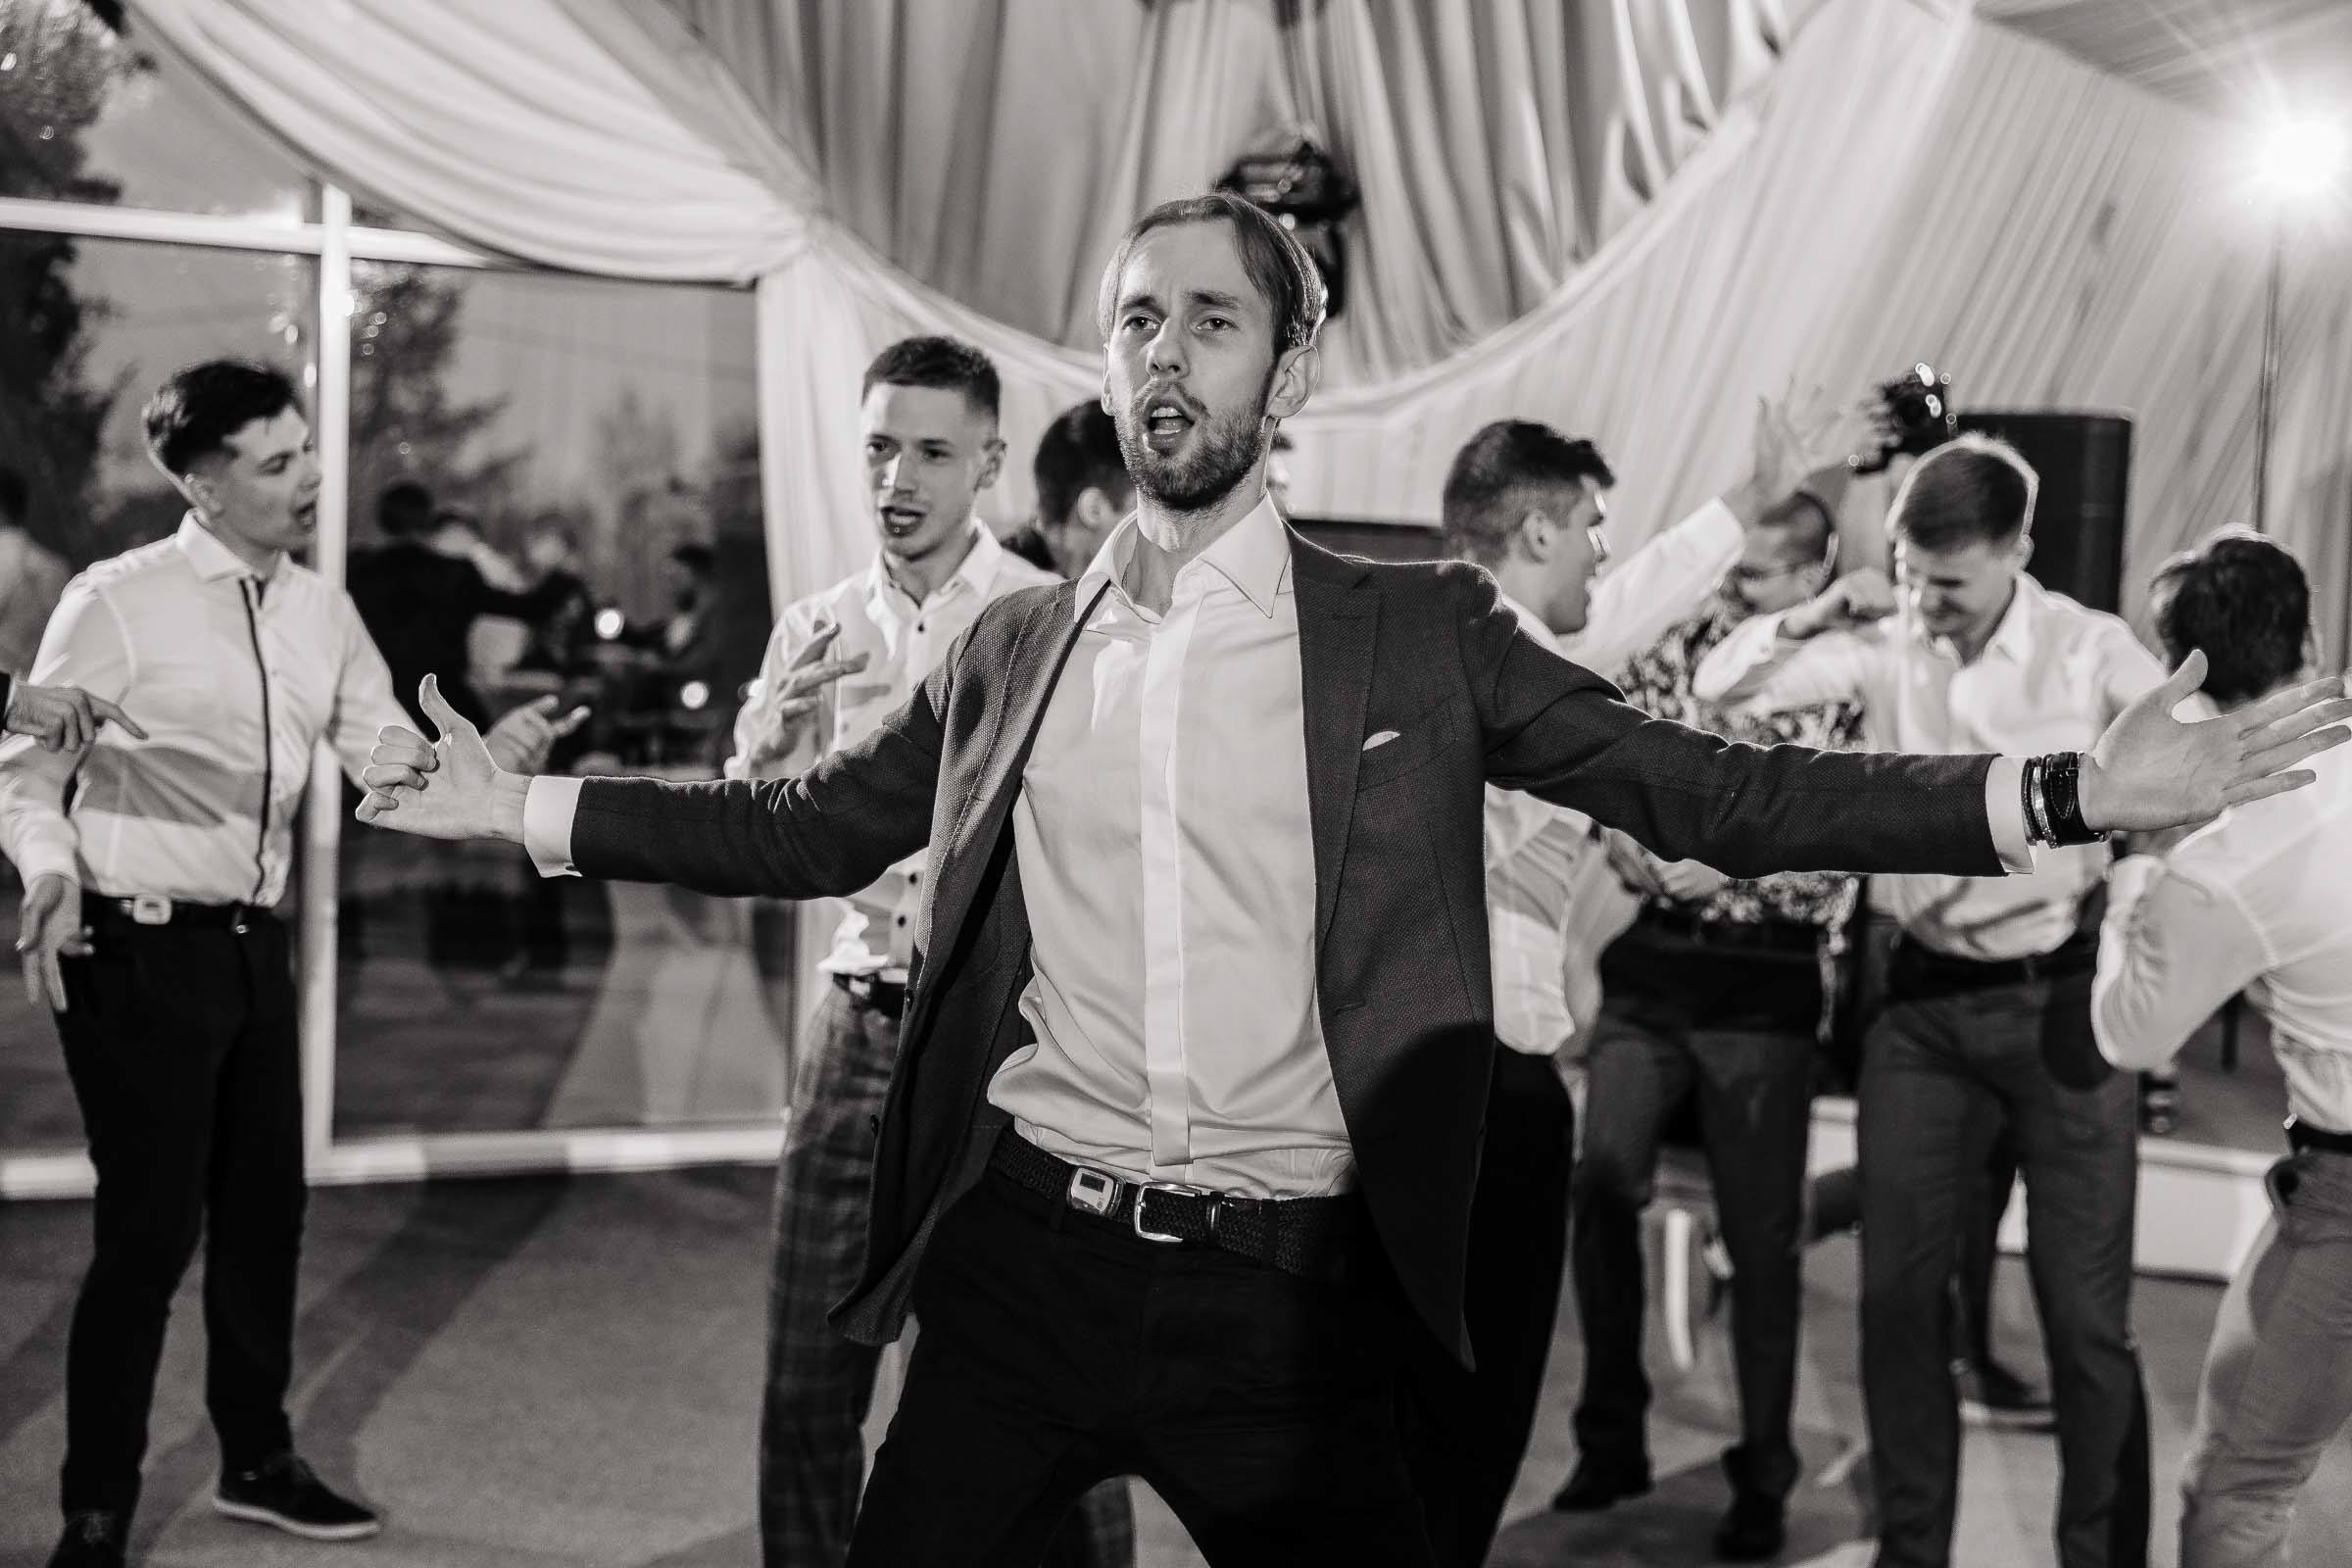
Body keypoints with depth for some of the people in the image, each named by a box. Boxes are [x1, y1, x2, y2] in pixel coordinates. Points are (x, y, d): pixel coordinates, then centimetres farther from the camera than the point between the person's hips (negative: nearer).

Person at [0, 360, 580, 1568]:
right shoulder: (116, 604, -13)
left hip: (253, 944, 7)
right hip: (140, 950, -7)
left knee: (264, 1208, 16)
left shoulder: (321, 613, 6)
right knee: (151, 1227, -3)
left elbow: (387, 765, 5)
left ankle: (257, 1461, 35)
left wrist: (482, 759, -14)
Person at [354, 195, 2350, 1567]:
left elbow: (1706, 790, -5)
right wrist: (530, 805, 9)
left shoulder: (1417, 634, -1)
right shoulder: (1010, 649, 7)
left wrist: (2071, 794, -14)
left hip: (1288, 1290, -1)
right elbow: (810, 826, 13)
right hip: (1025, 1261, 2)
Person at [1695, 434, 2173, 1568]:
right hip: (1926, 999, 4)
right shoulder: (1883, 648, 2)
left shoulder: (2093, 653, -7)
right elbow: (1722, 688, 4)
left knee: (2085, 1312, 1)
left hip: (2060, 996, -3)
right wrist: (1823, 612, -9)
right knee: (1897, 1292, 10)